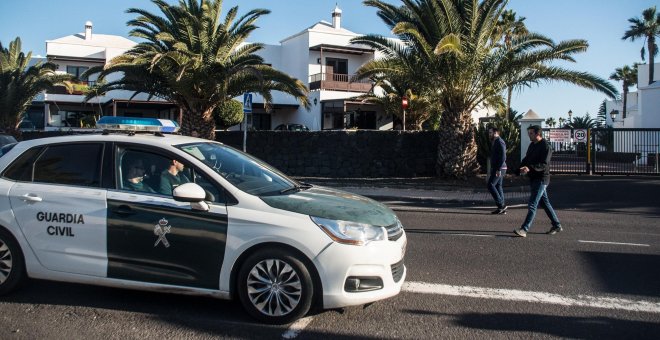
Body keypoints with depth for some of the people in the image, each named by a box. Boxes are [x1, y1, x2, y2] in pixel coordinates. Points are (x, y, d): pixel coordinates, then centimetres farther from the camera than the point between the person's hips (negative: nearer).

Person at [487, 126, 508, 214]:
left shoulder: (499, 142, -14)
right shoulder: (495, 142, 19)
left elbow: (503, 157, -22)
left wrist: (498, 170, -25)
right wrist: (491, 171, 23)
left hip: (499, 169, -10)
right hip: (496, 169, 10)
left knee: (490, 185, -12)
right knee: (498, 186, 9)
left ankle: (501, 205, -10)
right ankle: (501, 207, 11)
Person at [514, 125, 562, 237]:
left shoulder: (545, 146, -14)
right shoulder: (532, 145, 13)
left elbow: (544, 165, -23)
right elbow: (526, 159, 21)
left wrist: (529, 168, -37)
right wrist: (522, 167, -2)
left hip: (541, 179, -9)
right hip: (533, 178, 9)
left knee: (532, 205, -12)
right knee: (545, 203, 16)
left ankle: (524, 229, -15)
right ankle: (556, 225, 27)